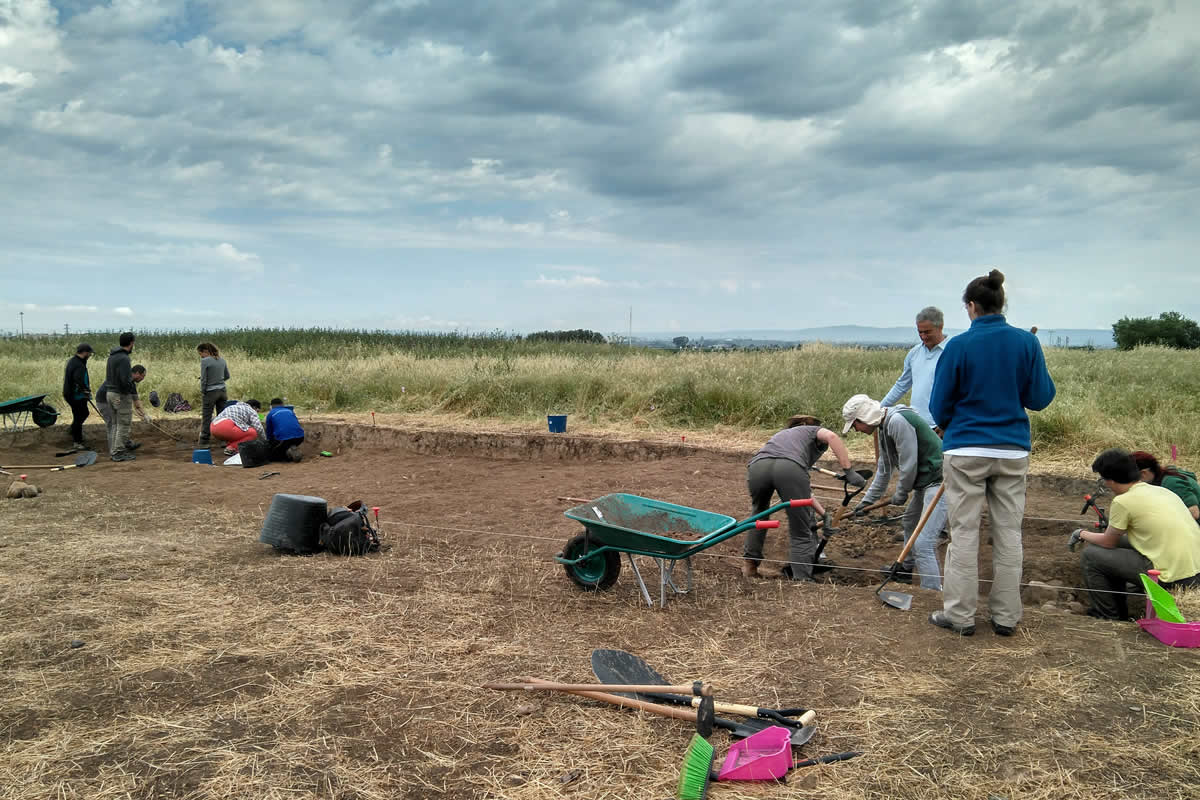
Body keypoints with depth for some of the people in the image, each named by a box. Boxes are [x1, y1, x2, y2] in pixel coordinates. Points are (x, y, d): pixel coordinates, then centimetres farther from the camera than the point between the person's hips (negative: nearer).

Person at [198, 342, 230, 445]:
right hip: (222, 390, 6)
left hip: (210, 392, -6)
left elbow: (203, 379, -12)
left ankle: (204, 439, 12)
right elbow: (227, 376, 13)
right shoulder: (221, 360, 5)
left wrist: (203, 392, -2)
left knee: (206, 416, 6)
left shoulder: (205, 361, -14)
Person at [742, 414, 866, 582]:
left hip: (757, 466, 5)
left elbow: (802, 491, 49)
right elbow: (831, 436, 6)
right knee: (801, 534, 8)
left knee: (759, 513, 34)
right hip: (789, 468, -5)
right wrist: (849, 471, 5)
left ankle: (750, 562, 39)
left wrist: (824, 512, 53)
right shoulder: (814, 431, 34)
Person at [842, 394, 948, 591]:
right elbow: (884, 469, 22)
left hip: (939, 480, -11)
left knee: (923, 543, -16)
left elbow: (909, 465, -19)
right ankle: (906, 568, 55)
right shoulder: (884, 428, 12)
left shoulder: (898, 421, -21)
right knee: (910, 522, 31)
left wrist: (900, 494, -3)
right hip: (924, 482, 11)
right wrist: (867, 500, 26)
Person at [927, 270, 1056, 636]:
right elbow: (1039, 398, 1)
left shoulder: (959, 346, -9)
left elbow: (940, 405, -3)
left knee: (964, 533, 4)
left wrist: (948, 427, 17)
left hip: (966, 451, -3)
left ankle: (960, 615, 10)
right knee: (1008, 533, 11)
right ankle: (1006, 616, 18)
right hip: (1013, 450, 3)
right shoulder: (1027, 343, -2)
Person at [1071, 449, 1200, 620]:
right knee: (1118, 544, 24)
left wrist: (1082, 534, 20)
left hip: (1174, 580, -9)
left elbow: (1108, 542, 2)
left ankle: (1107, 617, 14)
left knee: (1090, 556, 1)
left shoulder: (1124, 501, -12)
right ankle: (1119, 612, 32)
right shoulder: (1162, 491, 13)